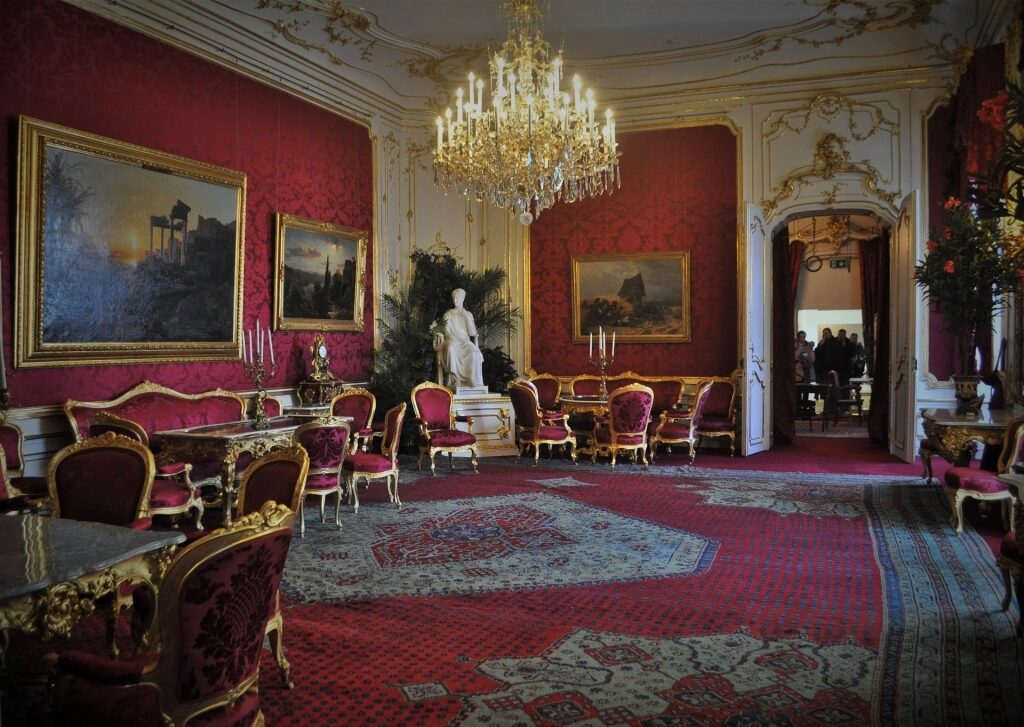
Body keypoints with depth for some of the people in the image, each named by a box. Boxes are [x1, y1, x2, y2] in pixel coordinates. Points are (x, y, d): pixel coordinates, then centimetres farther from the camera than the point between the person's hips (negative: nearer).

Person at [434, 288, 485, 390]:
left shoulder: (468, 315, 15)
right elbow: (446, 332, 8)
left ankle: (473, 382, -38)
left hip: (465, 342, 1)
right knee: (451, 347, -40)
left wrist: (466, 317, -3)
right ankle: (454, 380, -44)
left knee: (473, 351, -36)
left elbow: (472, 333, 3)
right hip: (452, 341, -1)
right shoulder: (448, 314, 13)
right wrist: (444, 328, -15)